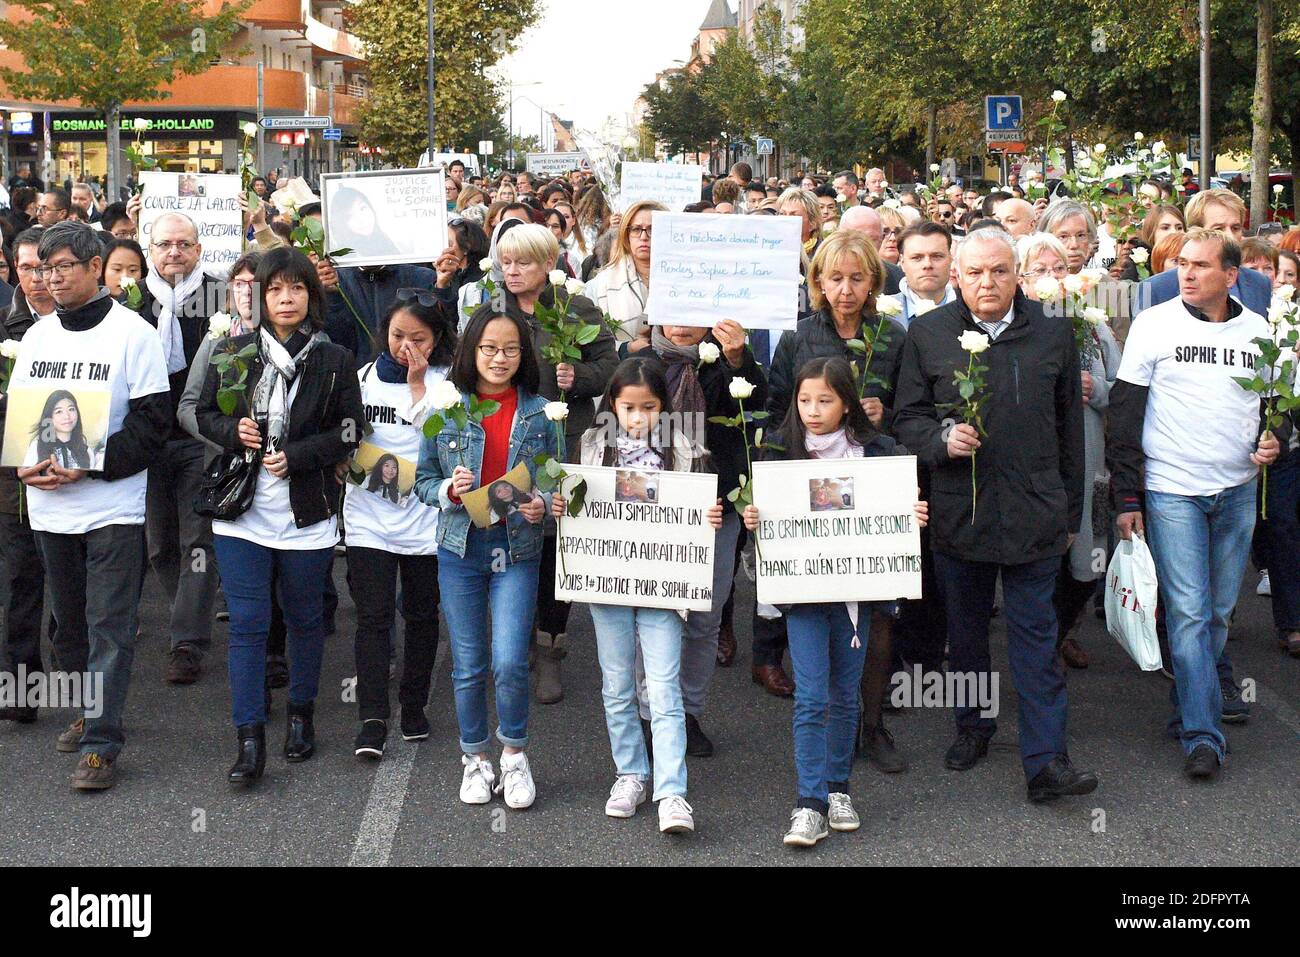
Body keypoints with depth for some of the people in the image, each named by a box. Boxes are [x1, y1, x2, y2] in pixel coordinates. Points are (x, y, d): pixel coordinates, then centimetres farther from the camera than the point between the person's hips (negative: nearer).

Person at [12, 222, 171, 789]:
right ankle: (90, 712, 32)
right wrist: (24, 462, -7)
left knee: (109, 627, -5)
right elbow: (12, 412, 14)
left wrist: (89, 464, -19)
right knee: (69, 622, 15)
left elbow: (153, 422, -10)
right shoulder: (37, 336, 10)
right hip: (49, 507, 6)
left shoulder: (132, 333, -7)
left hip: (113, 505, -6)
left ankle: (101, 743, -2)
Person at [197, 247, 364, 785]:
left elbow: (349, 432, -3)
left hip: (307, 514, 0)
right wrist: (233, 431, -12)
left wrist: (296, 456, -15)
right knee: (247, 623, -2)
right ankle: (249, 741, 1)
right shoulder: (237, 352, 2)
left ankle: (302, 715, 32)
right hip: (242, 512, 1)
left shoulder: (333, 359, -2)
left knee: (304, 618, 13)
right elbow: (204, 414, 9)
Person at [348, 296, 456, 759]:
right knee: (373, 617, -6)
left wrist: (417, 384, -15)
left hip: (424, 518, -1)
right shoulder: (365, 377, 8)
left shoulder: (446, 382, -2)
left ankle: (414, 707, 25)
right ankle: (372, 722, -8)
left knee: (421, 615, 11)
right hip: (369, 517, 1)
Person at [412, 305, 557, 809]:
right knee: (468, 666, 8)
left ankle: (514, 753, 14)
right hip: (461, 548, 1)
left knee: (510, 662, -10)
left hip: (518, 550, -1)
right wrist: (449, 490, -15)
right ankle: (474, 758, 27)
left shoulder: (539, 413, 1)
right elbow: (423, 480, 5)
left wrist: (542, 505, -13)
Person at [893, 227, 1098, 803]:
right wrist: (942, 440, -16)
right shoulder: (928, 335, 2)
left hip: (1035, 512, -1)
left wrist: (1069, 513, 11)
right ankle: (972, 727, 33)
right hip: (959, 511, 1)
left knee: (1036, 637, -2)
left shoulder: (1053, 334, 5)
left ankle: (1046, 761, -2)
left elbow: (1070, 429, 10)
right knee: (965, 629, 14)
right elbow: (907, 417, 6)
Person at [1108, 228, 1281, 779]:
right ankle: (1202, 735, -5)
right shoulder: (1153, 325, -3)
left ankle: (1187, 707, 25)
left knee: (1218, 611, 9)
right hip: (1172, 491, -3)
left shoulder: (1257, 331, 6)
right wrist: (1126, 497, -6)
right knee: (1188, 612, -8)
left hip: (1237, 491, 4)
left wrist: (1273, 442, -2)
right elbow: (1125, 413, -2)